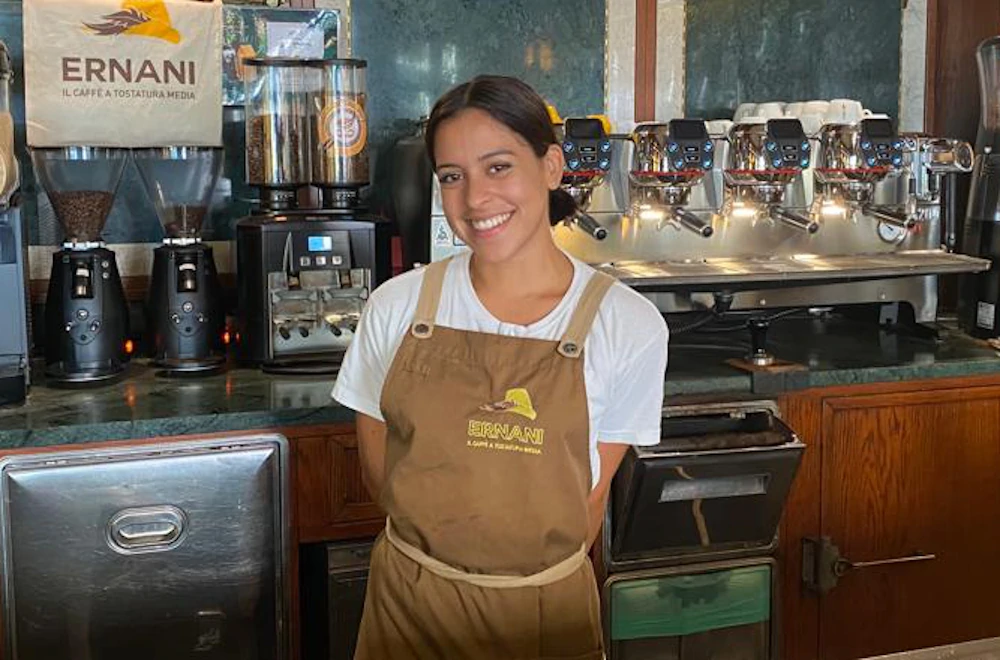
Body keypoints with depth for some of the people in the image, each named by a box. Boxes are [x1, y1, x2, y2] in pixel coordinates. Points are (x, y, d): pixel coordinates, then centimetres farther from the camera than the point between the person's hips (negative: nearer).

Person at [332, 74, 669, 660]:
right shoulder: (397, 307, -7)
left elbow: (591, 496, -4)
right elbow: (378, 470, 2)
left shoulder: (629, 327, -12)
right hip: (409, 604, 2)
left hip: (544, 610, -1)